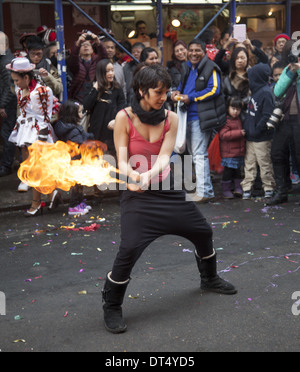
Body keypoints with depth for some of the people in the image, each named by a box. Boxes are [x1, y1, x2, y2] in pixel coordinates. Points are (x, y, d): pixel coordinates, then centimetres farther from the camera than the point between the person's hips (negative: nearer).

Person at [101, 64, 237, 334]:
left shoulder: (170, 118, -3)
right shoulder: (125, 117, -11)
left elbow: (164, 156, -14)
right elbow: (122, 160, -13)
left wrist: (148, 175, -35)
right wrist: (133, 175, -36)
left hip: (166, 188, 5)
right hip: (137, 193, -4)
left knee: (203, 231, 13)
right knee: (129, 249, -20)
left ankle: (209, 278, 43)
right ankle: (112, 307, 1)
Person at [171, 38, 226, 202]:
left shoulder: (210, 68, -8)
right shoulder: (187, 68, 15)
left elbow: (214, 90, -16)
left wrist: (191, 98, -17)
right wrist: (177, 93, 4)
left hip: (201, 116, -9)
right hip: (188, 116, 9)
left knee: (199, 154, -12)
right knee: (193, 153, 15)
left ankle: (204, 191, -10)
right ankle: (202, 188, 26)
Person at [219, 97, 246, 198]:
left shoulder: (239, 119, 13)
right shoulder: (225, 121, -13)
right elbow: (223, 135, -23)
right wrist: (239, 133, -24)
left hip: (239, 151, 8)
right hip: (229, 152, -8)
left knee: (237, 170, 14)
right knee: (228, 171, -2)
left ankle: (238, 188, 21)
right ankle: (226, 189, 7)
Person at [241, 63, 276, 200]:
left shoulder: (265, 93, -16)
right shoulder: (256, 91, 12)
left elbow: (267, 115, -21)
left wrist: (256, 130, -21)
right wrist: (246, 126, 10)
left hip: (262, 137, -8)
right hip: (250, 136, 8)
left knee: (264, 163, 3)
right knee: (249, 162, 10)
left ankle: (269, 188, 15)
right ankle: (247, 188, 15)